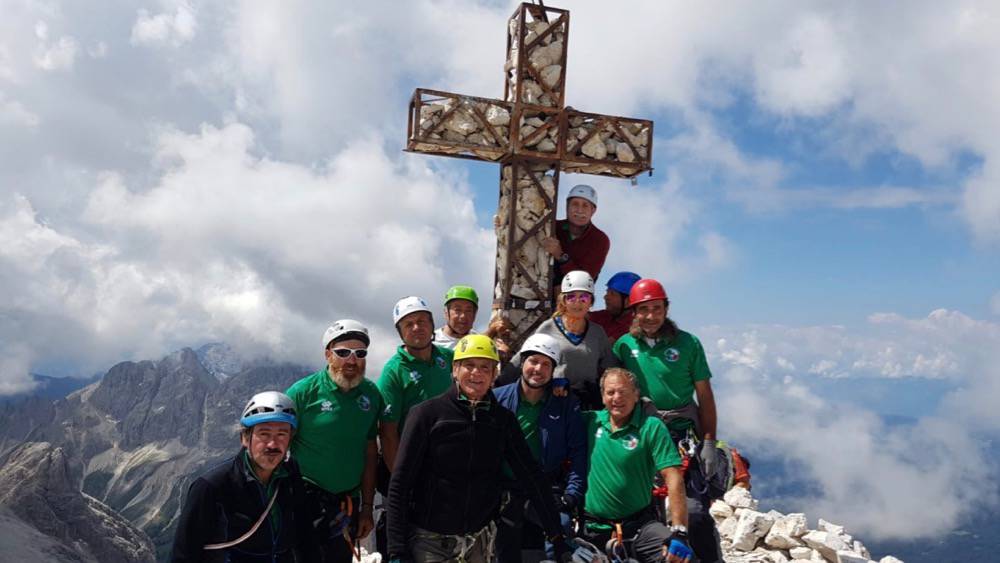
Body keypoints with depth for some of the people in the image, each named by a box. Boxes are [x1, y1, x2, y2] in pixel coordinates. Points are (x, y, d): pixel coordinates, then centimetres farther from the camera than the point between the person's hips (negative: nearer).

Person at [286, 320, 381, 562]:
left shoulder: (371, 394, 1)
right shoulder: (304, 391, -11)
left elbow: (370, 453, 6)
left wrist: (367, 507, 7)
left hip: (349, 501, 4)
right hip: (306, 498, -4)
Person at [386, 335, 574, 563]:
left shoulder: (504, 420, 1)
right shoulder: (427, 414, -8)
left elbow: (533, 478, 1)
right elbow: (399, 485, -8)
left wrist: (558, 539, -2)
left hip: (479, 542, 3)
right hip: (429, 541, -3)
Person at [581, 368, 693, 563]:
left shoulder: (652, 427, -6)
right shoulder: (591, 421, 5)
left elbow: (674, 479, -12)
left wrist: (679, 532, -21)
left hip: (640, 525, -3)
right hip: (593, 526, 3)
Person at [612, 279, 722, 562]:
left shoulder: (687, 343, -3)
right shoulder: (623, 345, 1)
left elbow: (705, 395, 0)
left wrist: (709, 442, -4)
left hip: (683, 434, -2)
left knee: (695, 509, -9)